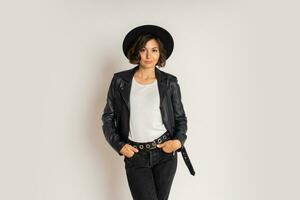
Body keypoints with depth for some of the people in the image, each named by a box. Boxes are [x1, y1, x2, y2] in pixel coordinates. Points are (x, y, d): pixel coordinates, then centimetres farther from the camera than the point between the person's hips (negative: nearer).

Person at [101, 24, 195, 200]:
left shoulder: (169, 82, 2)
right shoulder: (120, 81, 1)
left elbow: (180, 118, 9)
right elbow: (108, 117, 5)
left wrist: (179, 140, -8)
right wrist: (119, 145, -6)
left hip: (165, 152, 1)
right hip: (134, 155, -1)